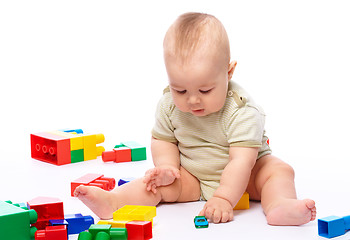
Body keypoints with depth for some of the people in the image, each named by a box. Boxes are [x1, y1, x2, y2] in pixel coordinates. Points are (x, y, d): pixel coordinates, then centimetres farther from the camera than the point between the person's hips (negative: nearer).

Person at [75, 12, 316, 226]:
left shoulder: (242, 111, -28)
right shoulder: (169, 105, -13)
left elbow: (242, 160, -33)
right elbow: (162, 139, 3)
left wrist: (224, 199, -43)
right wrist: (166, 166, -17)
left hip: (241, 178, -3)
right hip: (192, 177, 3)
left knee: (280, 170, -25)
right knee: (160, 182, -19)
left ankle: (279, 205, -51)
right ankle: (112, 201, -31)